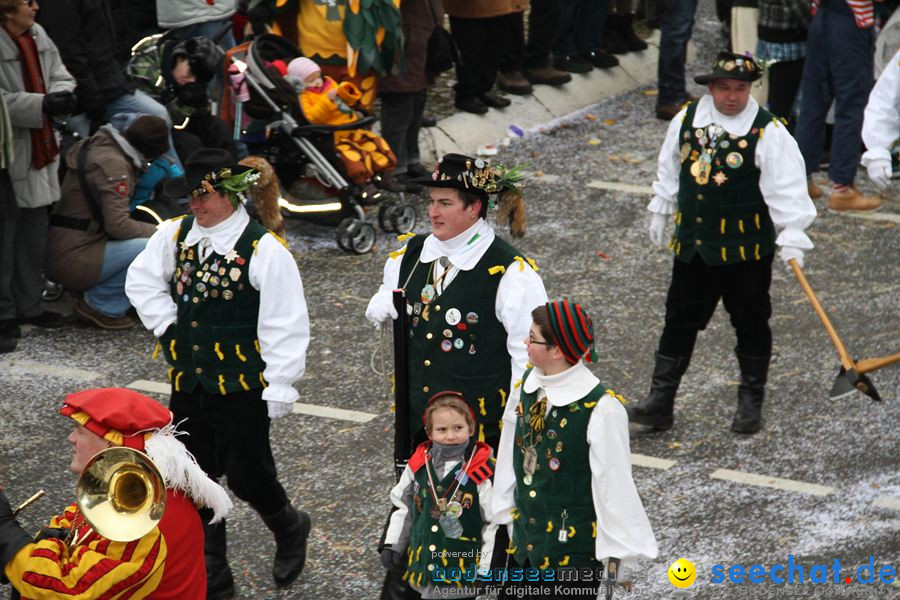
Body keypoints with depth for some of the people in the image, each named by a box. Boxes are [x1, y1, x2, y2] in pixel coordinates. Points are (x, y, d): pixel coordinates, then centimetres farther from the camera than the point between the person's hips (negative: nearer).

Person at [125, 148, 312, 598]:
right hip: (187, 386, 5)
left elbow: (284, 325, -15)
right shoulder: (175, 236, 1)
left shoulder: (264, 250, -15)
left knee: (246, 476, 3)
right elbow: (141, 280, 15)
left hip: (242, 390, -5)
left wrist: (279, 388, -16)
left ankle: (289, 529, 35)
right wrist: (166, 324, 2)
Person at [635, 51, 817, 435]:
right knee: (680, 321, 8)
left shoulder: (769, 132, -13)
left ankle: (751, 403, 25)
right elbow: (669, 169, 16)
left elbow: (786, 188, -15)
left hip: (746, 250, -4)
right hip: (691, 245, 4)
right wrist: (660, 212, 22)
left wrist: (791, 238, -21)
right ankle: (659, 403, 14)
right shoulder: (687, 119, 1)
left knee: (750, 323, 10)